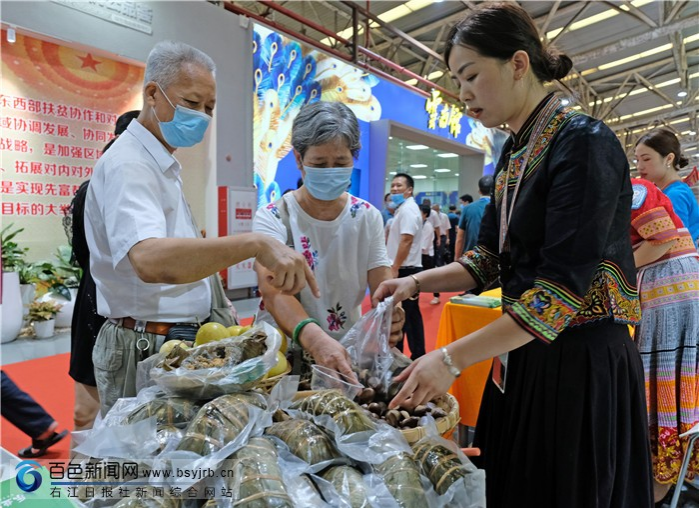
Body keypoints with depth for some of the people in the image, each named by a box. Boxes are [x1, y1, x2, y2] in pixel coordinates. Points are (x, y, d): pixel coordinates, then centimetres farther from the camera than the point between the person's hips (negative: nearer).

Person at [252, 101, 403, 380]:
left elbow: (382, 286, -5)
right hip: (284, 353, -2)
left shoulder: (368, 217, 2)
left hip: (349, 352, 2)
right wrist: (314, 338, -43)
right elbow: (273, 290, -24)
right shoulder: (272, 218, -9)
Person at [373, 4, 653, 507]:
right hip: (523, 354, 7)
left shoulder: (584, 143, -16)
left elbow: (563, 286, -23)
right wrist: (417, 283, -4)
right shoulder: (514, 154, 9)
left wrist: (452, 359, -23)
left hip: (582, 359, -7)